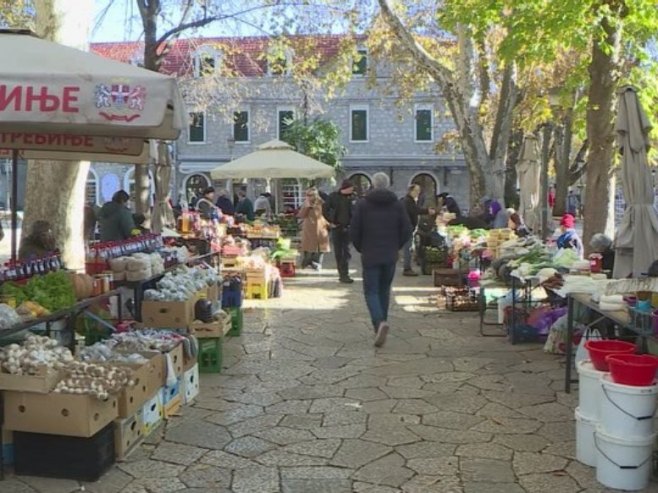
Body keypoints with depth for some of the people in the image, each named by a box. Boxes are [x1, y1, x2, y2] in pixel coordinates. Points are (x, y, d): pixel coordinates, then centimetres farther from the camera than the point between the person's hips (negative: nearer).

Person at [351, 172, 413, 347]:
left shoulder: (363, 204, -4)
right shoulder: (397, 204, 2)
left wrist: (361, 248, 11)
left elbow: (354, 231, -6)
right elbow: (407, 230, -1)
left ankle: (380, 323, -22)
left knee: (371, 291, 1)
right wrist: (396, 246, 13)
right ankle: (381, 324, 23)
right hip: (390, 256, 3)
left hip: (370, 256, -3)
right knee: (384, 290, 16)